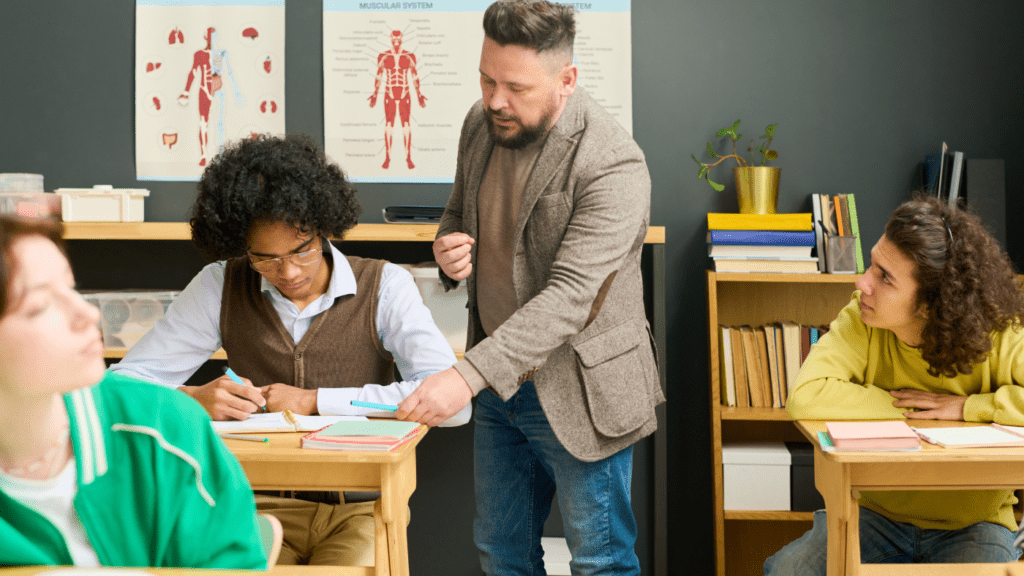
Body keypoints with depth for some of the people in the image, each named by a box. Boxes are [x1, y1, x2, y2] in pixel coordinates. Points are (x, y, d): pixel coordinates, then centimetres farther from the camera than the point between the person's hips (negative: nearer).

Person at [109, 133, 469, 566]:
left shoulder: (384, 286, -2)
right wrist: (194, 399, -20)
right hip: (261, 505, 1)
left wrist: (314, 400, -12)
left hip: (358, 509, -1)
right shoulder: (220, 286, 4)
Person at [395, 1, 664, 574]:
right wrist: (449, 247, -8)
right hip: (499, 384, 7)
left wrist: (467, 375, -37)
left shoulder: (613, 166, -24)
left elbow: (568, 296, -30)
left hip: (577, 394, -7)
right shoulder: (481, 124, 0)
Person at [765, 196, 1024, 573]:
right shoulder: (860, 322, -13)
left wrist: (966, 406, -25)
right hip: (879, 514, 1)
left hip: (971, 525, 0)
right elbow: (805, 398, -25)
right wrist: (904, 406, -20)